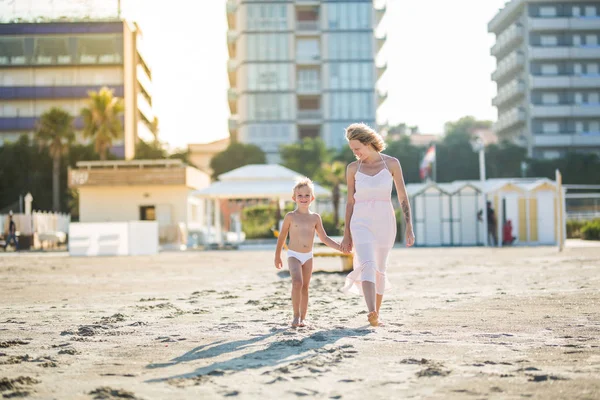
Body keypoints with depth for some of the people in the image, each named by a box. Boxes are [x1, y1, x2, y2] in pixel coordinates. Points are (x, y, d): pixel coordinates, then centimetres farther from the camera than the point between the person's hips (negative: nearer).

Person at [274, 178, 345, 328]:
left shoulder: (315, 217, 2)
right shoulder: (290, 216, -6)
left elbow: (324, 238, 6)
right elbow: (282, 237, 4)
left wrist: (340, 247, -5)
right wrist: (277, 256, 8)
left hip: (308, 256, 3)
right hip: (294, 255, -3)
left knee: (305, 287, 7)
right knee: (297, 283, -21)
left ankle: (303, 318, 15)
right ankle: (296, 315, -12)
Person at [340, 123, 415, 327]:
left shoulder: (392, 163, 0)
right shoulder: (353, 168, 5)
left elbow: (403, 197, 1)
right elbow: (350, 202, 10)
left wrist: (409, 227, -5)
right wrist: (347, 234, 10)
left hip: (385, 222, 0)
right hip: (361, 222, 0)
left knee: (379, 269, 9)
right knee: (367, 265, -21)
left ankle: (376, 314, 24)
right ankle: (371, 313, -37)